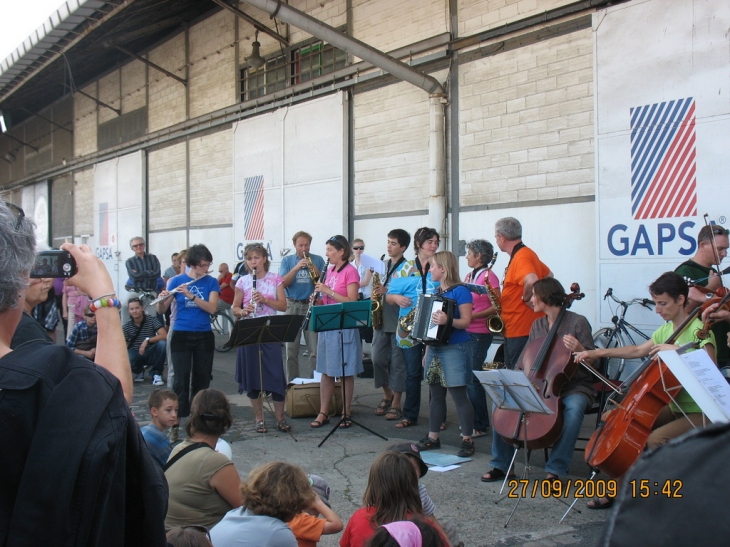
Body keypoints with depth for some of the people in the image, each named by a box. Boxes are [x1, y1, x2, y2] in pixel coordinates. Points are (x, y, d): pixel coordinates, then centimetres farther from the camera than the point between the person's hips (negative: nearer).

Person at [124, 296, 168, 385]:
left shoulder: (152, 320, -11)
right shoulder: (127, 326, -5)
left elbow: (164, 336, -24)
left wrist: (147, 340, -34)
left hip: (150, 354, -1)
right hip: (136, 355, 1)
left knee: (162, 343, -32)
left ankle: (156, 374, -12)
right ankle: (139, 371, 6)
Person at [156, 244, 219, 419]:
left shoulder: (211, 282, 2)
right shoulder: (176, 281, 0)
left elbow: (212, 308, -13)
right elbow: (161, 311, -1)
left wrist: (190, 295, -24)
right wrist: (162, 299, -23)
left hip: (204, 337, 2)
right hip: (181, 336, -2)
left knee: (202, 380, 7)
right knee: (181, 379, -6)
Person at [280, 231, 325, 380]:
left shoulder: (318, 260, 6)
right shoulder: (287, 260, 7)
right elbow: (283, 283, -5)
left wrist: (316, 272, -16)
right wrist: (296, 268, -17)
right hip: (292, 306, 0)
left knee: (315, 349, -5)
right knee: (291, 349, 3)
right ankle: (292, 382, 12)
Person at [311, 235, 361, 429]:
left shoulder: (350, 271, -10)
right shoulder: (330, 270, 12)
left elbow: (352, 302, -17)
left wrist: (328, 291, -20)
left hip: (344, 327, -7)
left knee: (345, 372, 2)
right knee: (326, 371, 10)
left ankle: (346, 413, 11)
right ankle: (323, 413, 15)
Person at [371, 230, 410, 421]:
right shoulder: (385, 265, 14)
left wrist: (387, 291, -20)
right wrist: (377, 293, 1)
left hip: (398, 322, -6)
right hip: (381, 320, 6)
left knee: (397, 362, 0)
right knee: (378, 359, 7)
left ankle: (396, 404, 8)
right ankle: (387, 395, 25)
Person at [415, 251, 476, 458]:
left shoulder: (460, 291, -9)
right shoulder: (436, 292, 16)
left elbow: (466, 321, -17)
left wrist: (447, 321, -35)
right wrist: (427, 351, 20)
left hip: (454, 349, -8)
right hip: (435, 348, 8)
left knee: (458, 395, -7)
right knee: (435, 394, 11)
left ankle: (467, 440, 0)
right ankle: (433, 437, 18)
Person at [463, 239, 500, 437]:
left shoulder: (488, 276, -9)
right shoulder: (469, 276, 15)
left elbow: (496, 307, -15)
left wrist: (473, 316, -22)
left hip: (479, 334, -8)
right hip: (465, 332, 8)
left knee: (472, 378, -7)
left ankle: (481, 425, 1)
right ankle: (471, 420, 19)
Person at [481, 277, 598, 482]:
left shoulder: (577, 322, -7)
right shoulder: (537, 325, 10)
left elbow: (592, 362, -8)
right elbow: (527, 359, 14)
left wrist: (579, 349, -29)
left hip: (574, 386, -5)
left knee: (573, 408, -39)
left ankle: (555, 470, -26)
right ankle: (501, 464, -5)